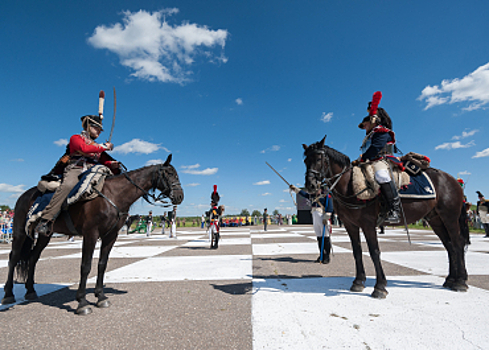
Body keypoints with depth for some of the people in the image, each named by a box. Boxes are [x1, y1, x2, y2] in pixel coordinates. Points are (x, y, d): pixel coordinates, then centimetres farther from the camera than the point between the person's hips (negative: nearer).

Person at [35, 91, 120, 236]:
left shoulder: (97, 147, 31)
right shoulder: (76, 138, 14)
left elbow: (104, 161, 22)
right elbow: (84, 148, -9)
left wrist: (112, 165, 0)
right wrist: (103, 147, -3)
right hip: (74, 170, -5)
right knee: (68, 185, -36)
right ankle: (46, 220, -36)